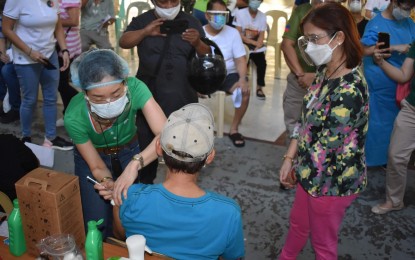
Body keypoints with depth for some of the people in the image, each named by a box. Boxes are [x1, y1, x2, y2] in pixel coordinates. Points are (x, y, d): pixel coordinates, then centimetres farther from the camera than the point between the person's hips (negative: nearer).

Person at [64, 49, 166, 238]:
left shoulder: (134, 88, -35)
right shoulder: (74, 117, -33)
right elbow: (96, 167, -21)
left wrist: (135, 163, -55)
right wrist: (107, 182, -42)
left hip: (129, 153, 1)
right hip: (91, 158, -1)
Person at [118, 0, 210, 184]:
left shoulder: (191, 22, 4)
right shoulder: (142, 21, 3)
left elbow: (206, 56, 1)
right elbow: (123, 42, -10)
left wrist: (197, 43, -21)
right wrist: (145, 32, -25)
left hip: (181, 98, 0)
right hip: (149, 96, 0)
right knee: (146, 144, 11)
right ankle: (145, 184, 31)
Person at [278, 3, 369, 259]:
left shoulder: (348, 90, -30)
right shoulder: (324, 73, 0)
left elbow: (324, 149, -25)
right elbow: (306, 120, 6)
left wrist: (296, 168, -9)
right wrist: (289, 158, 1)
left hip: (331, 180, -8)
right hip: (313, 170, 8)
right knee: (298, 223, 28)